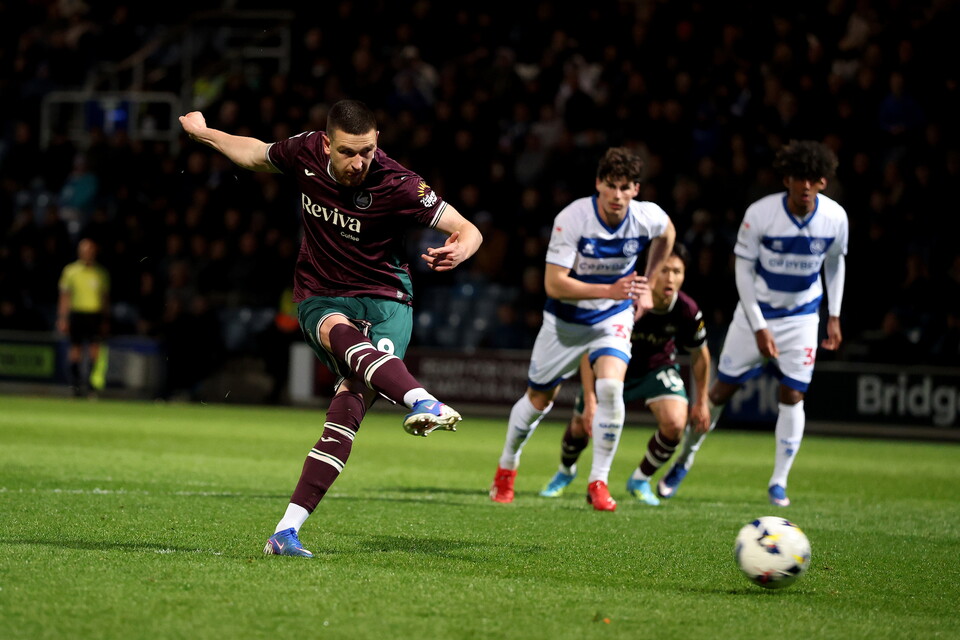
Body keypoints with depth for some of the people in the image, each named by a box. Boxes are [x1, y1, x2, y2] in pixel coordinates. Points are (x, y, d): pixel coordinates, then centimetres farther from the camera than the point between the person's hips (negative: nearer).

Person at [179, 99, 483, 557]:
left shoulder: (397, 185, -18)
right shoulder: (306, 152, -7)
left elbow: (468, 230, -16)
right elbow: (257, 154, 17)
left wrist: (460, 249, -40)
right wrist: (203, 132, 29)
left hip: (384, 300, -2)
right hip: (320, 299, 2)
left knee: (353, 396, -25)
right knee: (343, 334, -36)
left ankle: (287, 529, -26)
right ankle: (421, 402, -64)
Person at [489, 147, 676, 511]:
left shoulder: (648, 218, -18)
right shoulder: (572, 219, -28)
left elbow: (667, 234, 10)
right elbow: (553, 284, -30)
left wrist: (646, 287, 9)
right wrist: (610, 290, -39)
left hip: (614, 317, 1)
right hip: (566, 319, -1)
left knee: (610, 387, -24)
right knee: (539, 399, 12)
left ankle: (598, 482, -10)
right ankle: (507, 467, 40)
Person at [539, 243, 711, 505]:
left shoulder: (687, 310, -26)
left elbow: (699, 354, -4)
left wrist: (701, 401, 2)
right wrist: (590, 401, -30)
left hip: (657, 367, 1)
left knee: (675, 423, -23)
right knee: (580, 427, 4)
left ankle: (641, 480, 5)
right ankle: (565, 472, 42)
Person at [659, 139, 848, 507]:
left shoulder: (835, 218, -13)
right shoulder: (760, 214, -22)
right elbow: (743, 268, -12)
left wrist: (834, 317, 5)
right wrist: (759, 327, -15)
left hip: (802, 316, 1)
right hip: (758, 312, -1)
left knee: (792, 396, -6)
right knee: (722, 389, 2)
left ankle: (779, 482, 6)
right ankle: (684, 461, 21)